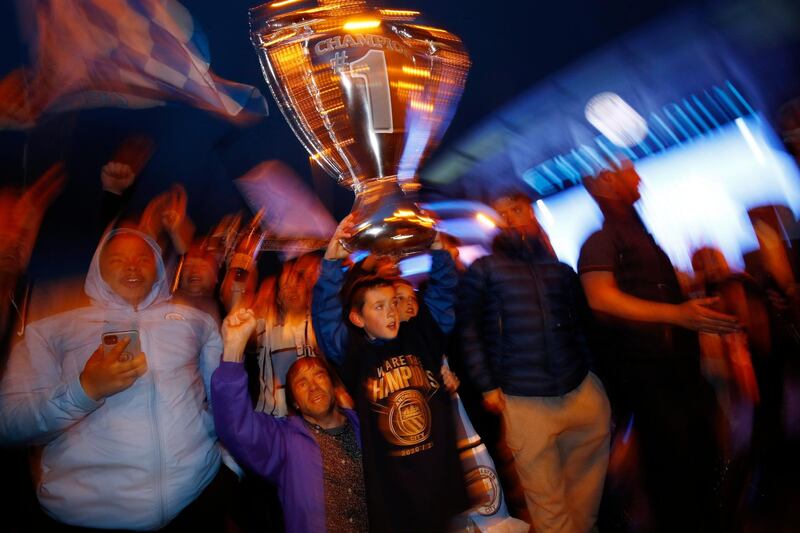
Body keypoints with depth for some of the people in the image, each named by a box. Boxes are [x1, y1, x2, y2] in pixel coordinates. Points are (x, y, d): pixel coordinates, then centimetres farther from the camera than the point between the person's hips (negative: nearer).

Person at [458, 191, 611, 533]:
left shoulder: (561, 269, 13)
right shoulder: (484, 269, 0)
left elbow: (582, 322, 19)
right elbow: (468, 328, -4)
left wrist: (585, 367, 11)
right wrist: (487, 386, -7)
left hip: (582, 391, 4)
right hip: (524, 402, -4)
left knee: (587, 489, 19)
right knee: (547, 504, 7)